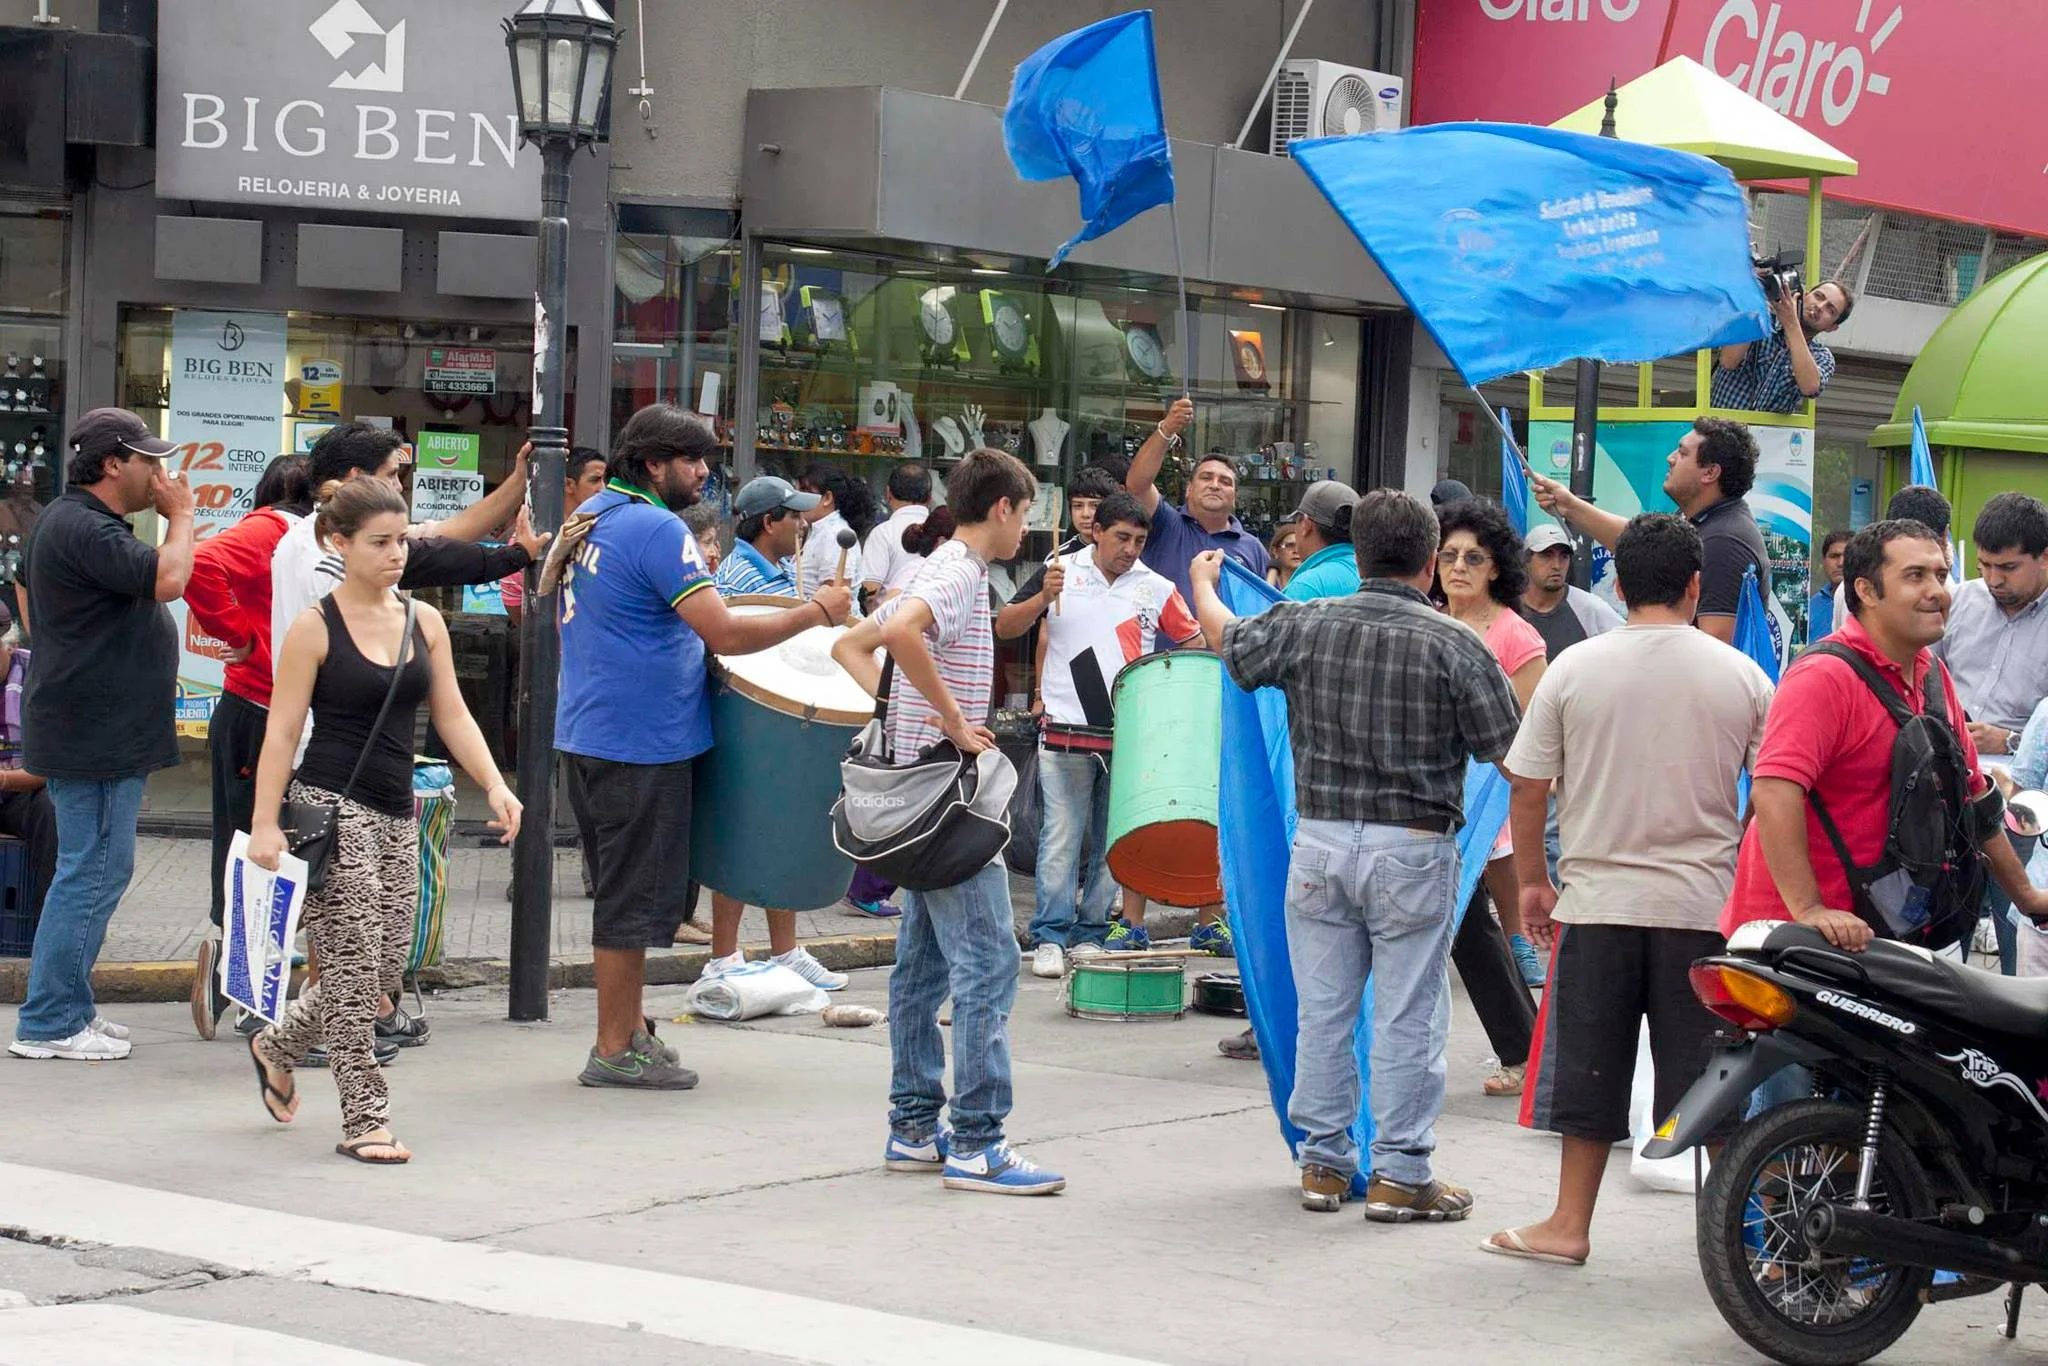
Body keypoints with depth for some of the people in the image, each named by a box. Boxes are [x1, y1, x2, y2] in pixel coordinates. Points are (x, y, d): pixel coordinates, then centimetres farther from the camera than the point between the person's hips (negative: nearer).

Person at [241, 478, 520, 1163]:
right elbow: (282, 730, -7)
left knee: (384, 971, 8)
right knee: (355, 966, -8)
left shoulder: (424, 622, 10)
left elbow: (451, 714, 11)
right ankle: (365, 1119, 0)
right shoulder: (315, 629, -6)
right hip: (330, 807, -6)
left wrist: (494, 784, -3)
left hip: (395, 816, 6)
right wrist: (265, 822, -14)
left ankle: (276, 1045, 33)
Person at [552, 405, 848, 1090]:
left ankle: (628, 1026, 25)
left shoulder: (590, 517, 13)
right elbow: (725, 635, -22)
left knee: (626, 889, 18)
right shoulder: (657, 529, -17)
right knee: (634, 896, -2)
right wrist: (818, 611, -12)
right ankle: (615, 1052, 4)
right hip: (640, 739, -10)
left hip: (589, 734, 10)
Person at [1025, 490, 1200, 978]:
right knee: (1061, 838, -4)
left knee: (1111, 842, 6)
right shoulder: (1063, 571, 3)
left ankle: (1091, 936, 15)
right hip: (1066, 735, -2)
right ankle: (1049, 938, 1)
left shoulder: (1155, 588, 7)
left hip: (1129, 736, 2)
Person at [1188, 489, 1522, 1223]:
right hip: (1412, 849, -3)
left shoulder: (1305, 626, 0)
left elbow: (1224, 638, 20)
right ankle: (1400, 1175, 7)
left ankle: (1323, 1162, 19)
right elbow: (1508, 750, -5)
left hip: (1320, 839, 3)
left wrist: (1203, 582, 42)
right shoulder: (1453, 644, -8)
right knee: (1406, 1016, 3)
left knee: (1323, 1008, 11)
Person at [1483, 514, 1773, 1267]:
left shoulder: (1575, 668, -3)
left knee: (1589, 1073, 10)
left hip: (1598, 900, 0)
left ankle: (1570, 1224, 16)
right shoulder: (1740, 676, -1)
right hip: (1705, 902, 0)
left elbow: (1528, 789, 0)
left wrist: (1533, 881, 12)